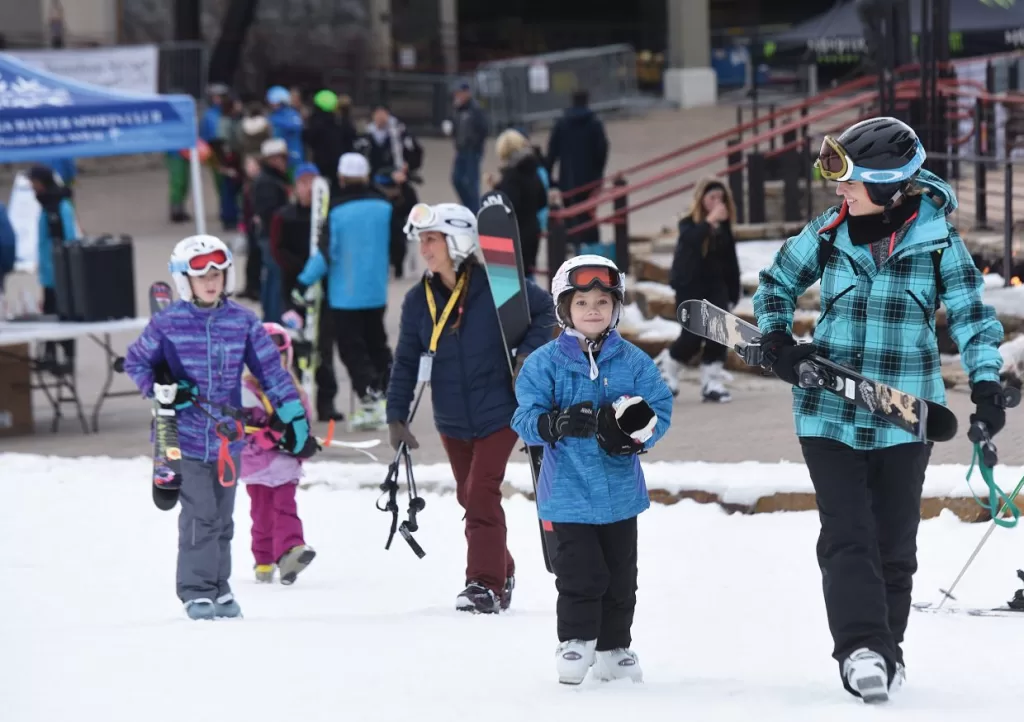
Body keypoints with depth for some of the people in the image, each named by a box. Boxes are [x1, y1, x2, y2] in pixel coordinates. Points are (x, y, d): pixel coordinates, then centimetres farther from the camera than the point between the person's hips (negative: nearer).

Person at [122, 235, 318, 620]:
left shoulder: (243, 322, 0)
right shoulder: (167, 323, -5)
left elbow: (271, 371, 4)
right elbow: (135, 361, 7)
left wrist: (294, 416, 0)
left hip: (227, 436, 3)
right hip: (185, 434, -3)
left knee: (222, 517, 12)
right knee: (200, 514, -10)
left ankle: (219, 588, 25)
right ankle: (196, 591, 0)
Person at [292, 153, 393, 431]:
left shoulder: (337, 212, -16)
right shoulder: (384, 207, -2)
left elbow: (326, 253, -17)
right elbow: (395, 245, 10)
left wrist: (303, 283, -8)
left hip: (345, 294, -5)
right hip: (377, 292, 5)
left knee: (352, 349, 1)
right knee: (377, 344, 18)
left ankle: (370, 401, -8)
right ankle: (385, 398, 19)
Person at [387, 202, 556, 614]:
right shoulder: (418, 300, -1)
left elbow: (544, 309, 1)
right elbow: (407, 362, 3)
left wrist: (529, 351, -13)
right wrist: (396, 417, -2)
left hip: (497, 413, -5)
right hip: (451, 420, 5)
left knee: (482, 494, -13)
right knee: (470, 498, 13)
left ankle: (485, 584, -9)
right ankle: (502, 572, 30)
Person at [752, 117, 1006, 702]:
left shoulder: (937, 238, -7)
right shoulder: (829, 232, -2)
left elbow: (972, 314, -4)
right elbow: (777, 284, 14)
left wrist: (986, 385, -16)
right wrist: (777, 340, -2)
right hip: (830, 411, 1)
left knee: (894, 542, 8)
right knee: (847, 536, -11)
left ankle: (887, 652, 21)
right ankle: (861, 648, -18)